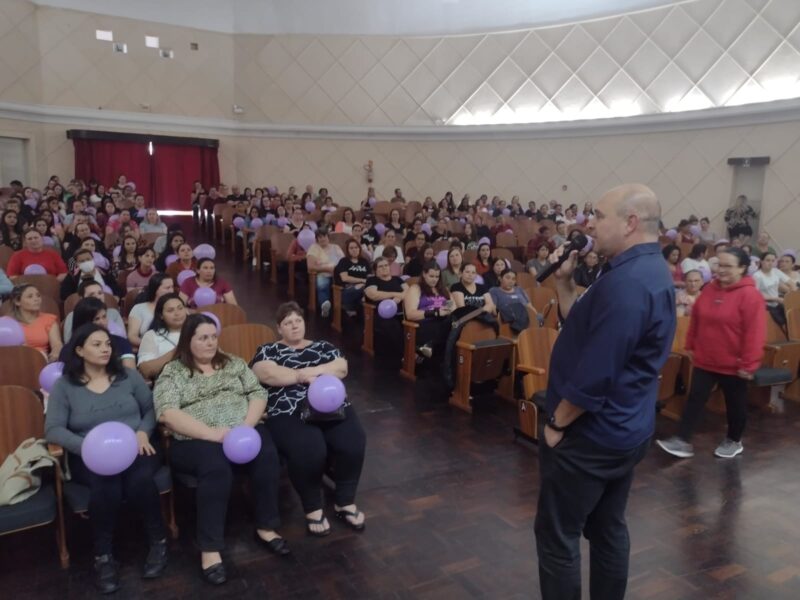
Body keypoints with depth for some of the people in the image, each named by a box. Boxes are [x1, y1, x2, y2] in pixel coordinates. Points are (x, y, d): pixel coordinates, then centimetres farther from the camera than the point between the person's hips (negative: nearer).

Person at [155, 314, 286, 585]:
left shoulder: (234, 363, 17)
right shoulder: (172, 372, 5)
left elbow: (258, 394, 10)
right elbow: (167, 413, -10)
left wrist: (247, 425, -10)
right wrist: (211, 433, -20)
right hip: (195, 440, -3)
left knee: (267, 455, -27)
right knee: (216, 466, -36)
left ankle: (265, 528, -8)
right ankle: (210, 550, -24)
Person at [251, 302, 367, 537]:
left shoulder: (323, 346, 23)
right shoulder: (268, 350, 15)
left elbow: (342, 368, 5)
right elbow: (266, 374, -7)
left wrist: (308, 371, -7)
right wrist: (305, 376, -9)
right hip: (289, 413, -3)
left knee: (353, 443, -25)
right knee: (309, 450, -33)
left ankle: (345, 502, 0)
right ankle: (313, 508, -6)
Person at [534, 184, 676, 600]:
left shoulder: (625, 282, -26)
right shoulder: (650, 271, 8)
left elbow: (594, 374, -27)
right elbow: (584, 327, 13)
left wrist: (557, 422, -13)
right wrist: (563, 281, 1)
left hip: (592, 433, -10)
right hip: (625, 430, 10)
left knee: (557, 535, 5)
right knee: (608, 528, 20)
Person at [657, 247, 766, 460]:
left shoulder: (750, 295, -17)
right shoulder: (710, 289, 3)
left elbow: (754, 332, -18)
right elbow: (696, 319, 11)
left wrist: (748, 363, -18)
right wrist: (690, 345, 12)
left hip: (733, 363, -5)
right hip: (705, 359, 5)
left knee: (735, 402, 13)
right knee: (695, 398, 3)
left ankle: (734, 441, 32)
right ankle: (683, 441, 7)